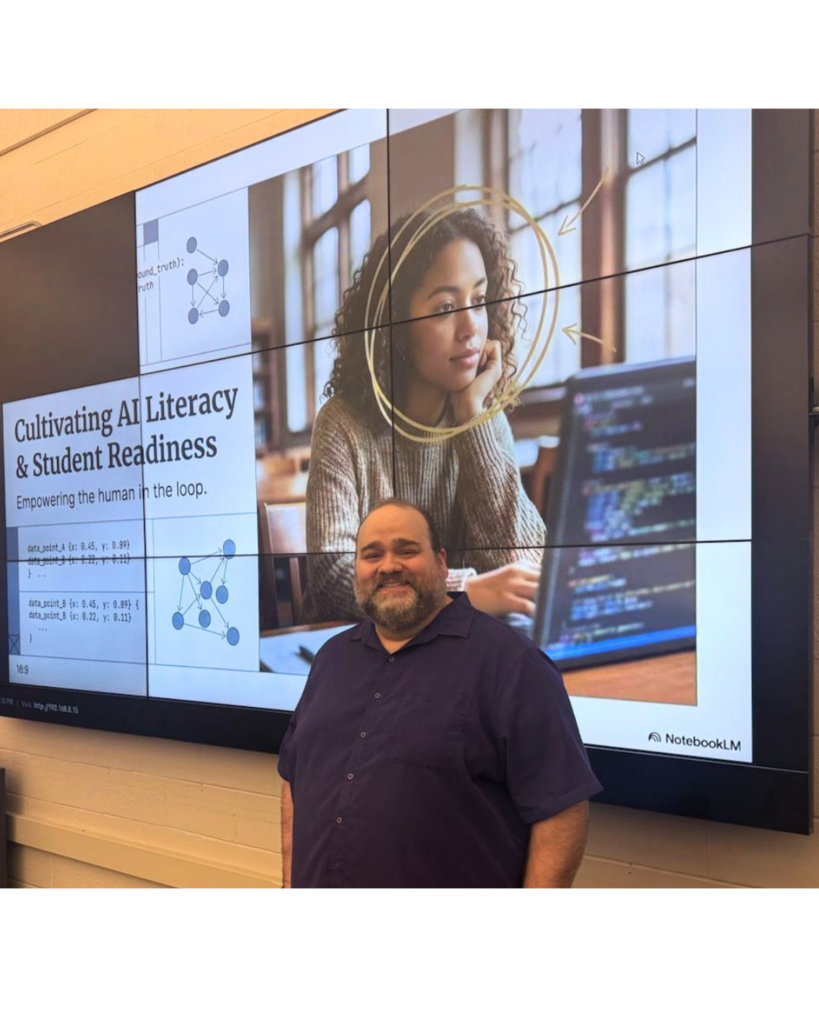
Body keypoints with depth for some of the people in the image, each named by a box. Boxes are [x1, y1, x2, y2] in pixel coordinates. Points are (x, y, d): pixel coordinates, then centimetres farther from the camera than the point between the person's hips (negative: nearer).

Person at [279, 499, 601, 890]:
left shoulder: (507, 660, -13)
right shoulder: (333, 657, 9)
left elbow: (560, 804, -16)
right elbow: (296, 775, 14)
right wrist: (291, 878, 8)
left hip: (456, 878, -5)